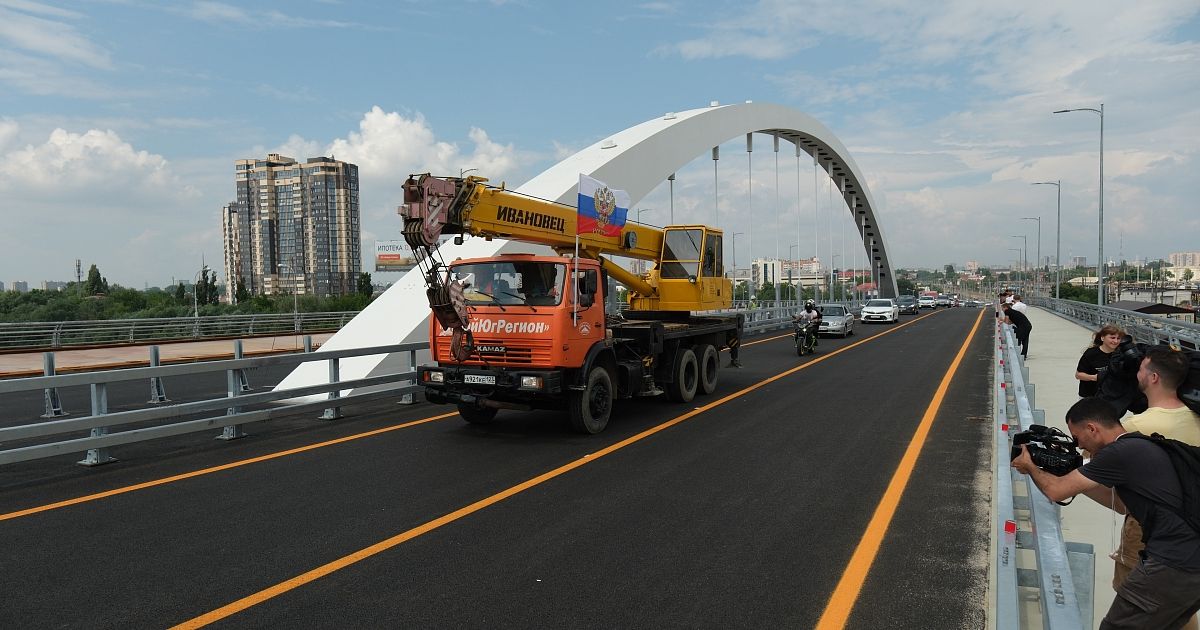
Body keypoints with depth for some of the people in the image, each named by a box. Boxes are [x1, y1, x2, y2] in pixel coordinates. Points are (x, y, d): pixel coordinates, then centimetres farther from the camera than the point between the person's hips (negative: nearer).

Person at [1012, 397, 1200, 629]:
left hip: (1172, 568, -9)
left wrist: (1030, 467, 11)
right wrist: (1076, 477, 22)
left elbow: (1056, 491, -8)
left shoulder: (1120, 453, -13)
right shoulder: (1143, 447, 15)